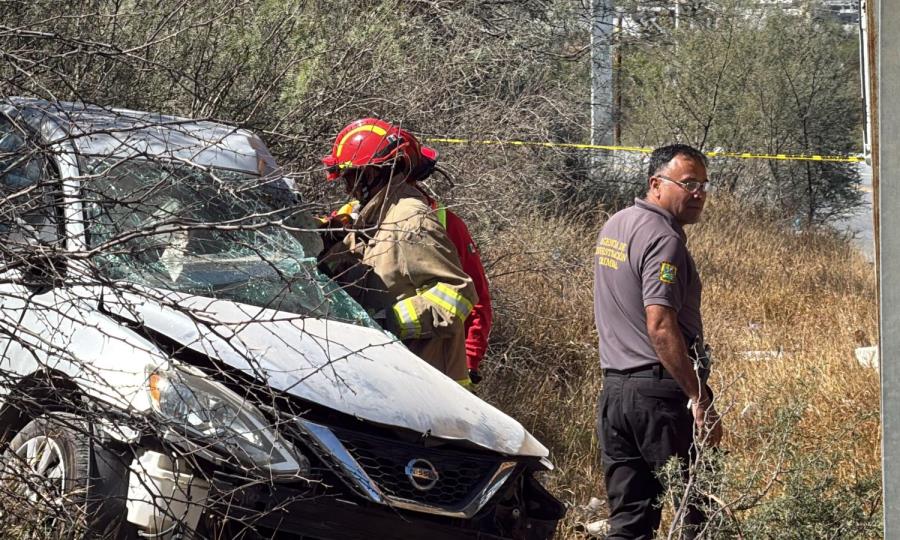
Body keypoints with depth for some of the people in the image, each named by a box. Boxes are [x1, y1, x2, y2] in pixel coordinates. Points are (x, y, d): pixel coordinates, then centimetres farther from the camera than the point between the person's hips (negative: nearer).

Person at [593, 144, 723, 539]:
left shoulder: (612, 228, 16)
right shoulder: (663, 239, -13)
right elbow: (660, 326, -22)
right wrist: (700, 399, -21)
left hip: (613, 387, 9)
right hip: (661, 390, -9)